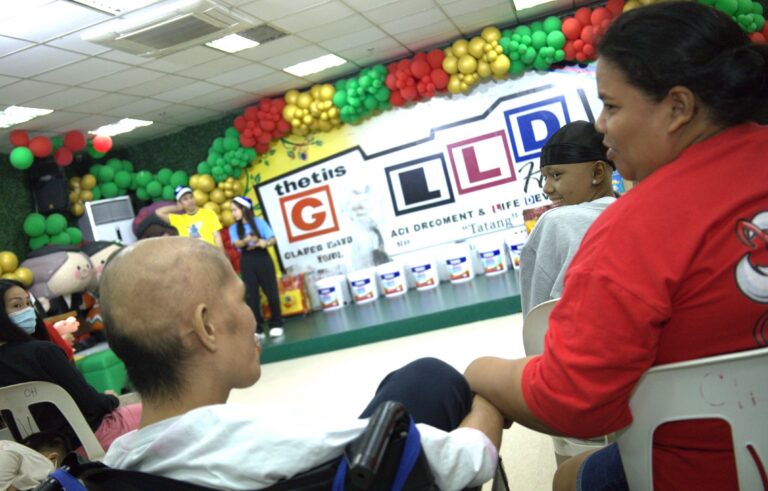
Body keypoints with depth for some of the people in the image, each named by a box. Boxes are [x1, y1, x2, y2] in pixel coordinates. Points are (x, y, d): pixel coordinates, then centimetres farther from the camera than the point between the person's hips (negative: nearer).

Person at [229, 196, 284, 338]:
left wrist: (265, 243, -25)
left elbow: (273, 239, -3)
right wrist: (247, 240, -31)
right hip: (246, 261, 2)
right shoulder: (234, 228, 6)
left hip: (262, 258, -2)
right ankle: (256, 329, 5)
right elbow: (236, 244, -11)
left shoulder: (259, 222, 0)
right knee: (251, 294, 0)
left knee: (271, 291, 0)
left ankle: (276, 324, 13)